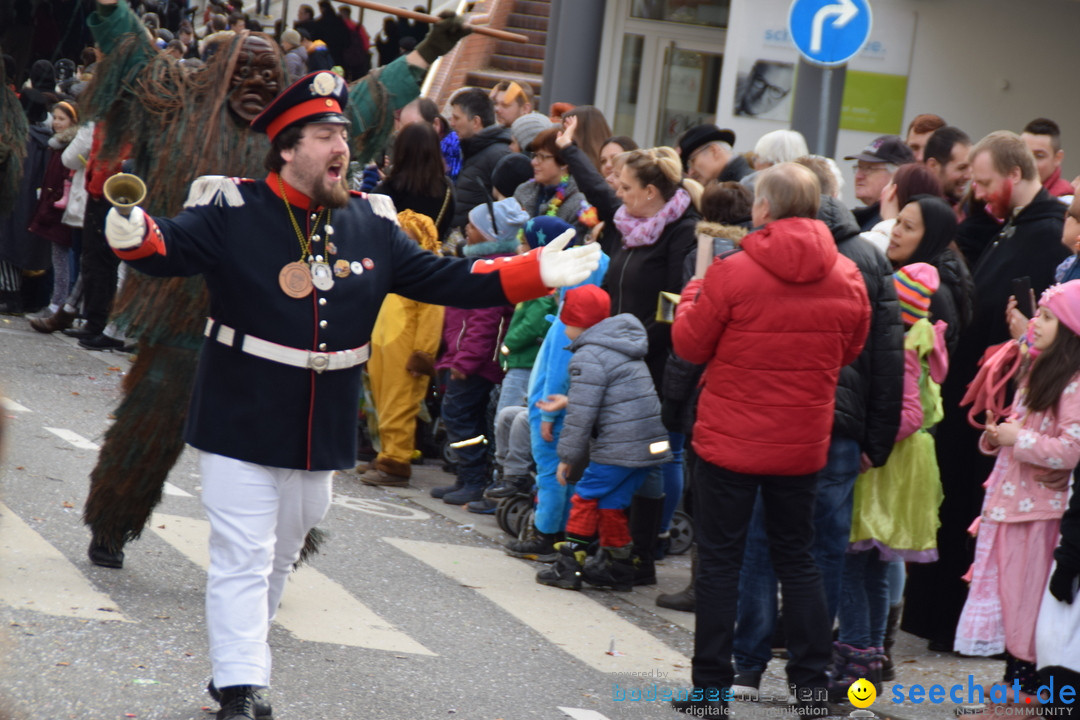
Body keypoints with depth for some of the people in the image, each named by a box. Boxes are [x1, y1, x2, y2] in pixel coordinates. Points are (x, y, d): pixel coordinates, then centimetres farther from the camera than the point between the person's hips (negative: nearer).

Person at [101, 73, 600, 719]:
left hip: (323, 434, 5)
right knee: (244, 556, -5)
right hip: (243, 424, -5)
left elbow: (444, 279, 7)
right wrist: (135, 234, -46)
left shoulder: (374, 224, 4)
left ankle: (240, 656, 36)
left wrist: (536, 275, -1)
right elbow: (172, 247, -22)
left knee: (281, 553, 19)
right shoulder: (236, 212, -11)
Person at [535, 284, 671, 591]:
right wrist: (567, 401, 35)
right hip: (649, 446, 9)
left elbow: (582, 414, -14)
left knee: (586, 498, 0)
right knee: (611, 503, 17)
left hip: (617, 448, -9)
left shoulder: (588, 357, -11)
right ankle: (618, 568, 23)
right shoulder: (626, 350, 20)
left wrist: (568, 456, -6)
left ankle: (568, 565, 2)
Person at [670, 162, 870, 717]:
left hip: (730, 441, -4)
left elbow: (690, 344, -5)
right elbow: (850, 351, 12)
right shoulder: (846, 279, -2)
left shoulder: (732, 274, -15)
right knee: (796, 557, 15)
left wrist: (694, 290, 11)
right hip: (802, 445, 4)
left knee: (720, 559, 5)